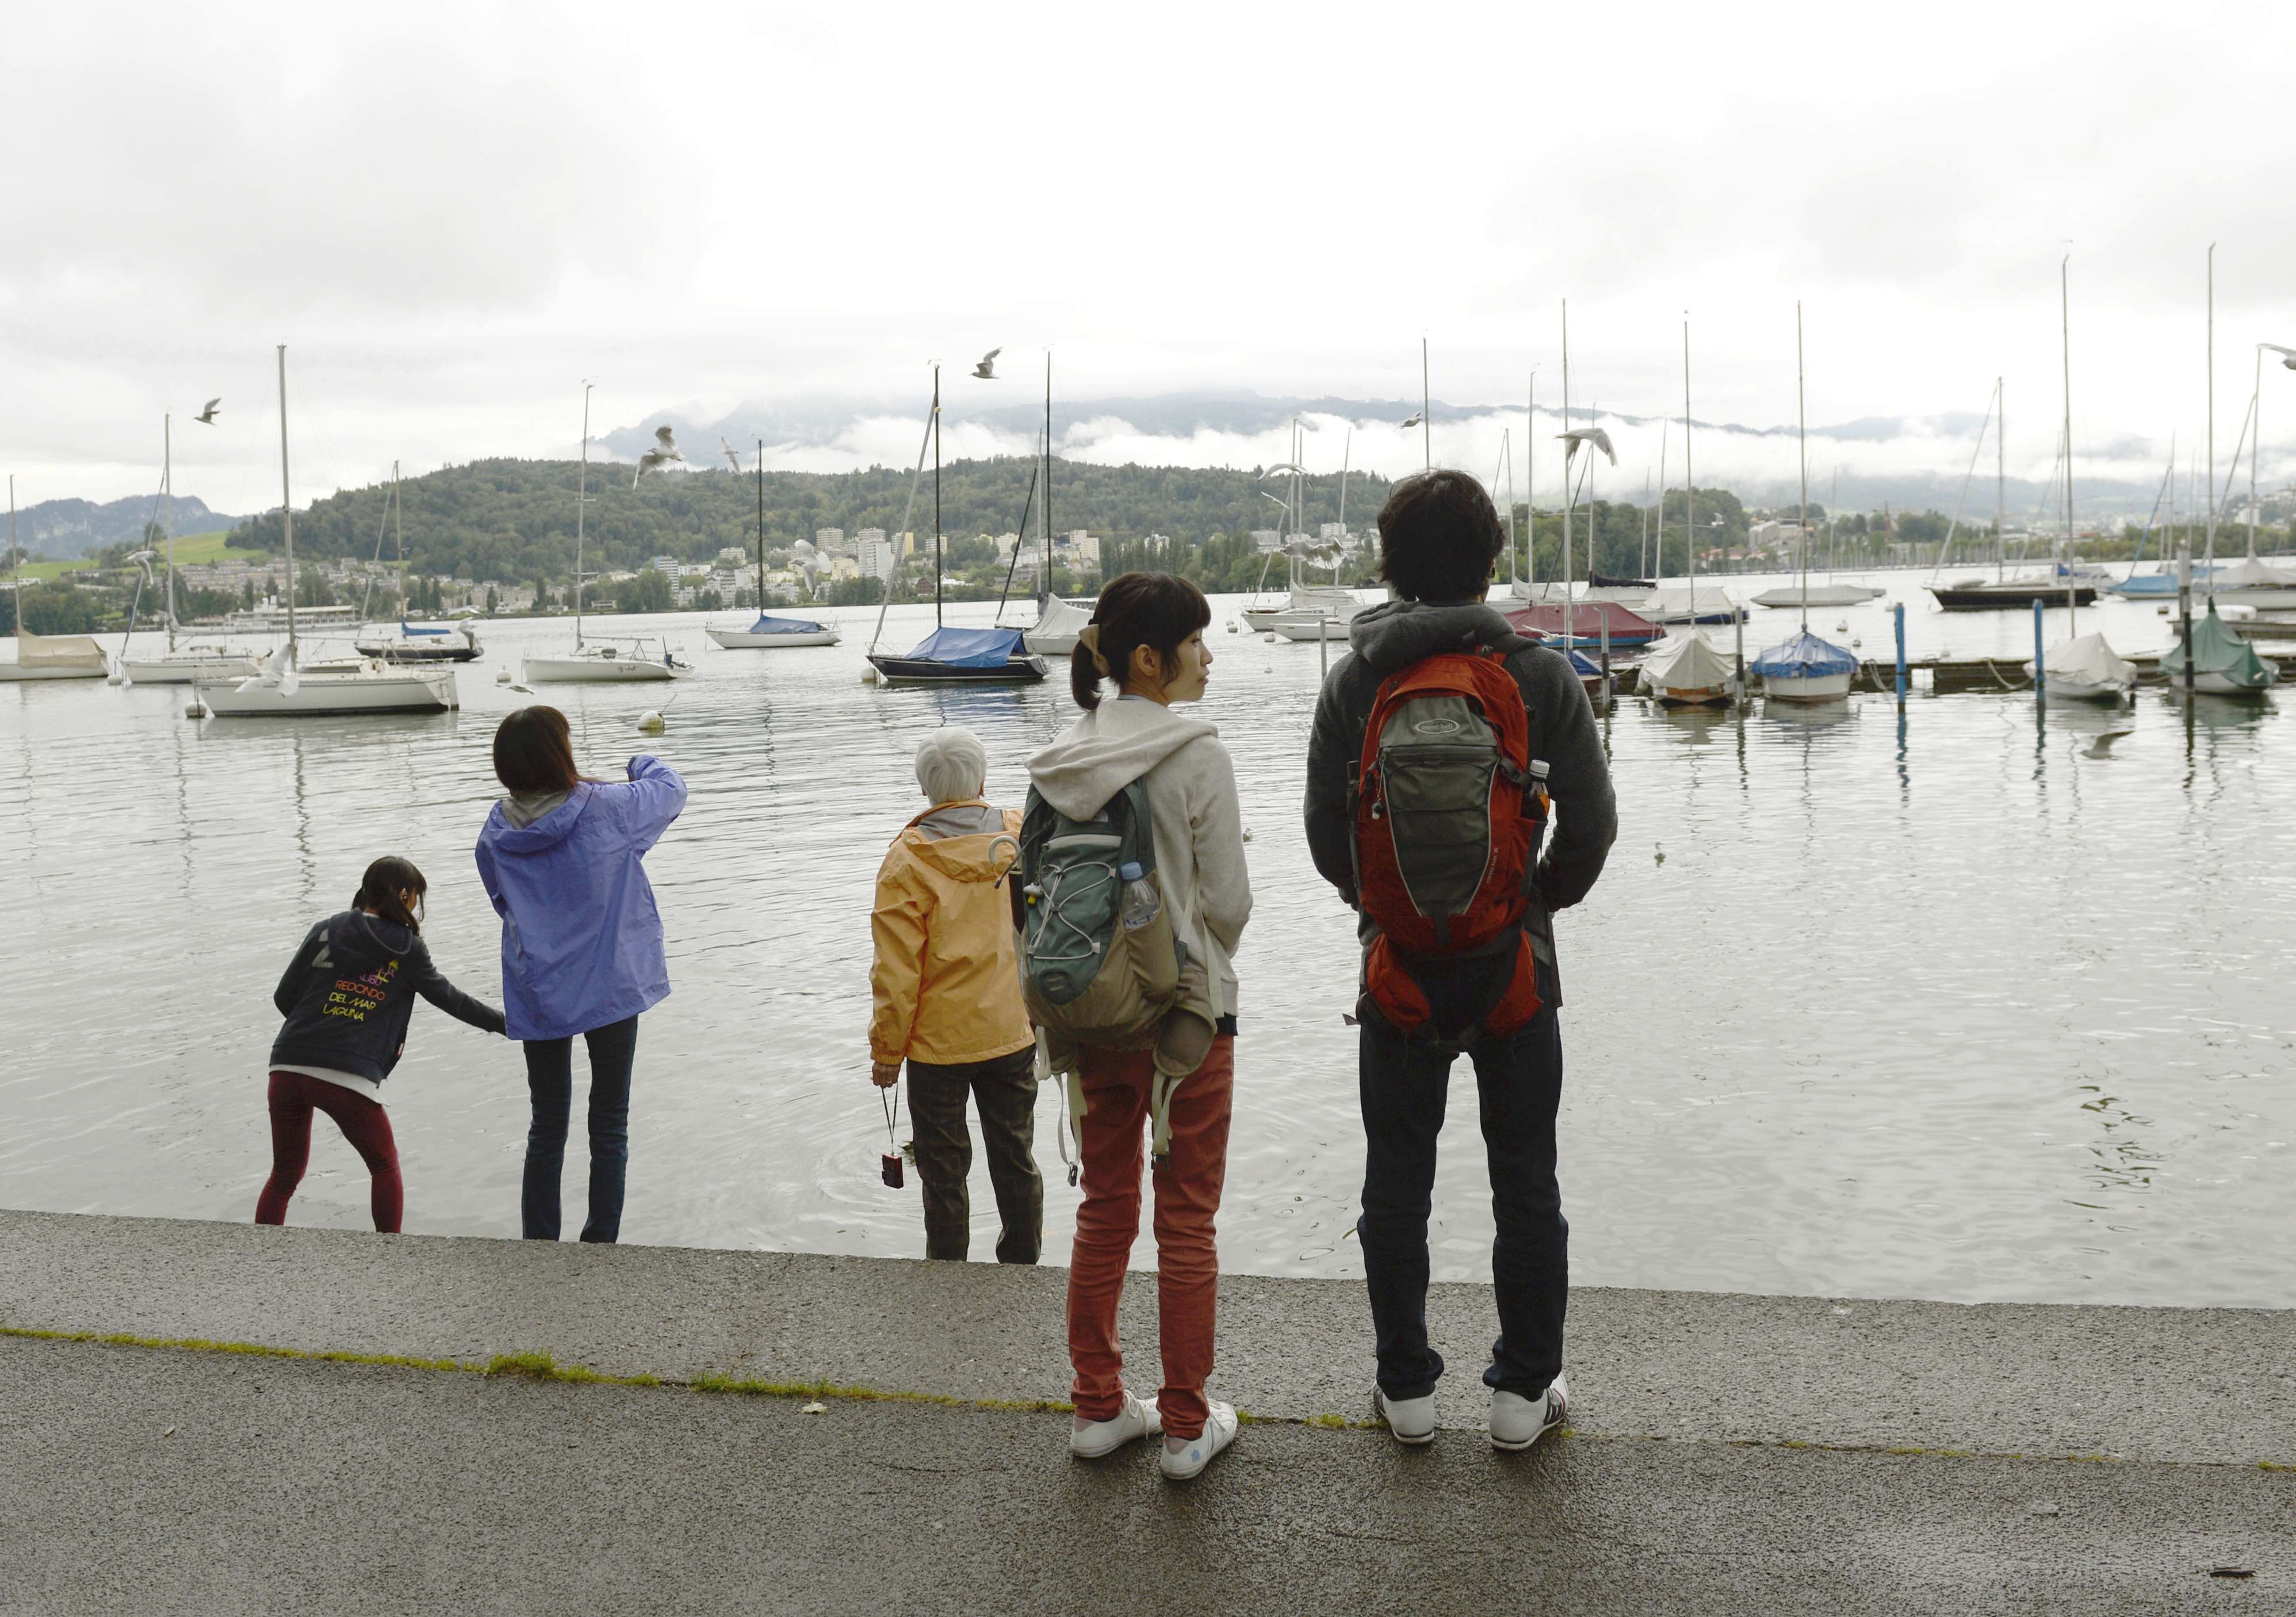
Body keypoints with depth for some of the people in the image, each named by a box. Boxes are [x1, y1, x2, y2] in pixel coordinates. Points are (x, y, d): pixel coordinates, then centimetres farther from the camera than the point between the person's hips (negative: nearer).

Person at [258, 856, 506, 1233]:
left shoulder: (326, 931, 13)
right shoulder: (407, 949, 6)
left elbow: (283, 997, 12)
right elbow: (449, 999, 17)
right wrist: (503, 1022, 31)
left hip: (288, 1067, 3)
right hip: (349, 1077, -3)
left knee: (285, 1174, 19)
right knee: (385, 1167, 19)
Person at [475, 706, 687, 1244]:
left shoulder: (496, 834, -4)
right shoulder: (605, 809, -15)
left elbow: (504, 903, 11)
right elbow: (671, 788, 2)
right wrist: (642, 763, 23)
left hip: (536, 1000, 3)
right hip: (610, 990, -3)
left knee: (547, 1129, 16)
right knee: (609, 1129, 11)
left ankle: (538, 1247, 20)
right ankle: (600, 1245, 14)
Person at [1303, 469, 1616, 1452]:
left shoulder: (1354, 680, -4)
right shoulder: (1540, 674, -7)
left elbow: (1325, 833, -1)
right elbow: (1592, 824, -6)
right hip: (1513, 962, -1)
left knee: (1397, 1178, 12)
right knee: (1524, 1180, 11)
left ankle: (1406, 1387, 19)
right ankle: (1525, 1391, 18)